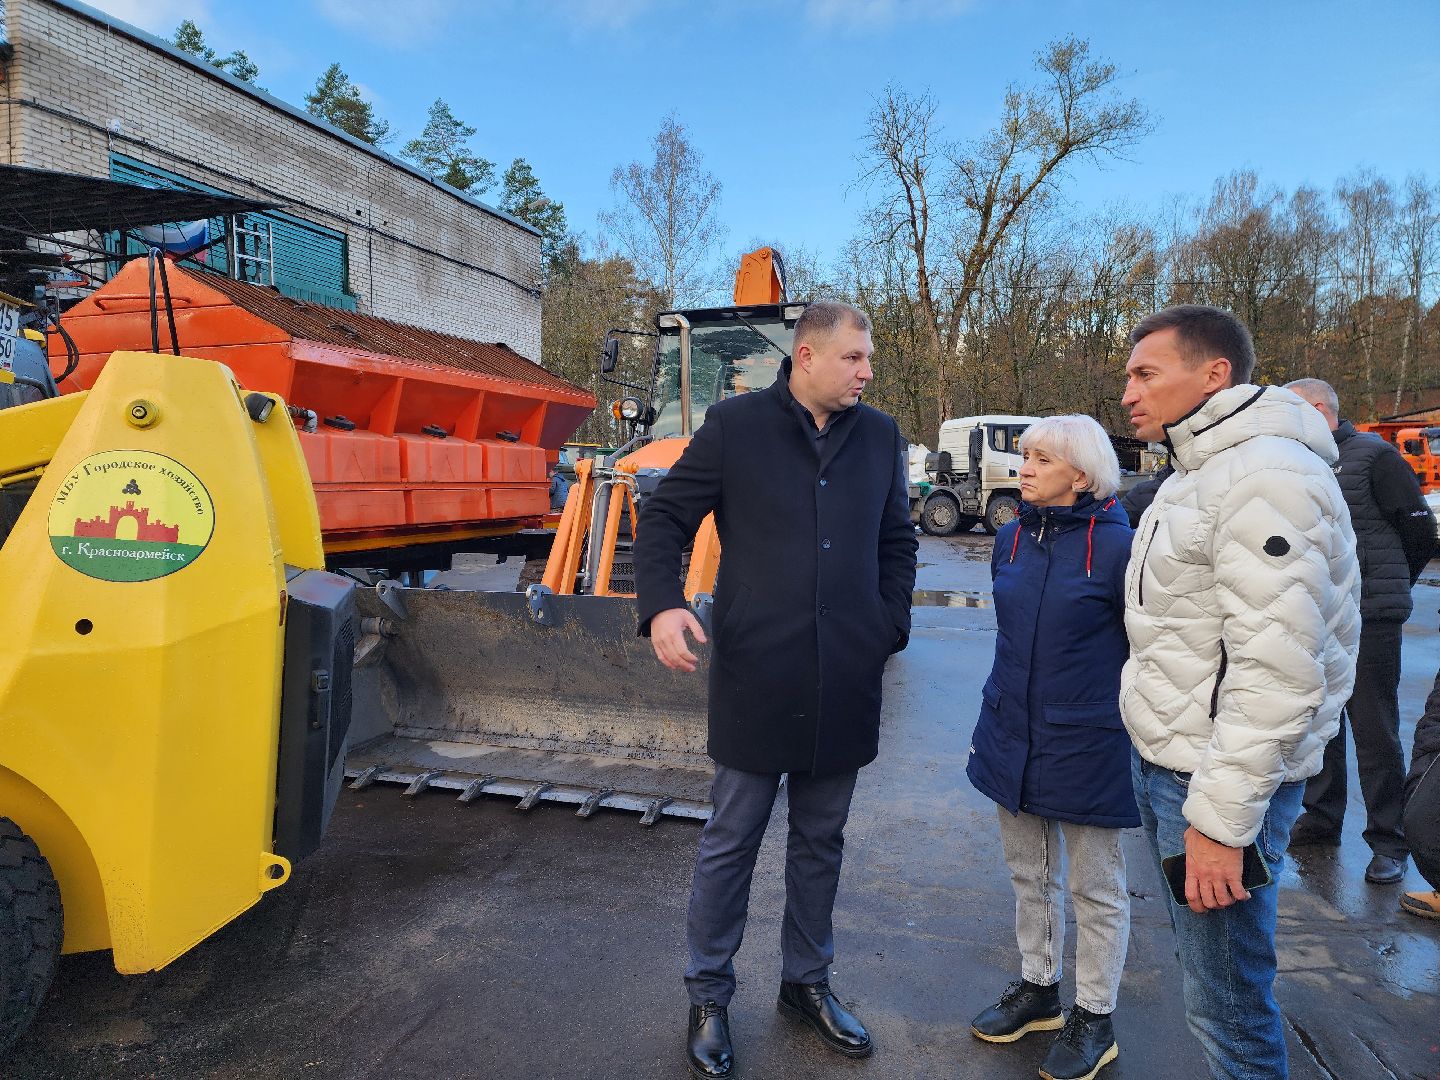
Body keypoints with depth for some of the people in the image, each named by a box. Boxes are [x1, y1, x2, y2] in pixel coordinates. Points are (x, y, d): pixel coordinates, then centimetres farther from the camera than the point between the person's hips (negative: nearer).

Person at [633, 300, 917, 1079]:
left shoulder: (880, 437, 8)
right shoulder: (736, 424, -4)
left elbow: (897, 543, 16)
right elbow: (664, 516, -2)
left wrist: (890, 628, 5)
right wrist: (662, 605, -17)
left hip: (845, 684, 4)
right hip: (755, 677, -4)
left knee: (821, 841, 18)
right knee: (731, 842, 9)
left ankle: (807, 983, 38)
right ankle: (708, 997, 29)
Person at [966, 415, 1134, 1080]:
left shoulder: (1118, 545, -15)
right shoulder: (1012, 539, 3)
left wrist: (1130, 726, -5)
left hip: (1085, 745, -6)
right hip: (1012, 737, 6)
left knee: (1095, 886, 13)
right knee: (1028, 873, 19)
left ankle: (1094, 1018, 30)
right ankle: (1038, 987, 39)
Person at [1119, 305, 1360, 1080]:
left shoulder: (1266, 476, -18)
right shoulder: (1194, 476, 14)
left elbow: (1276, 670, -24)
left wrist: (1221, 817, -22)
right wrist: (1167, 774, 17)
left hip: (1221, 780, -9)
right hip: (1164, 763, 9)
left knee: (1224, 1000, 4)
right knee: (1202, 965, 22)